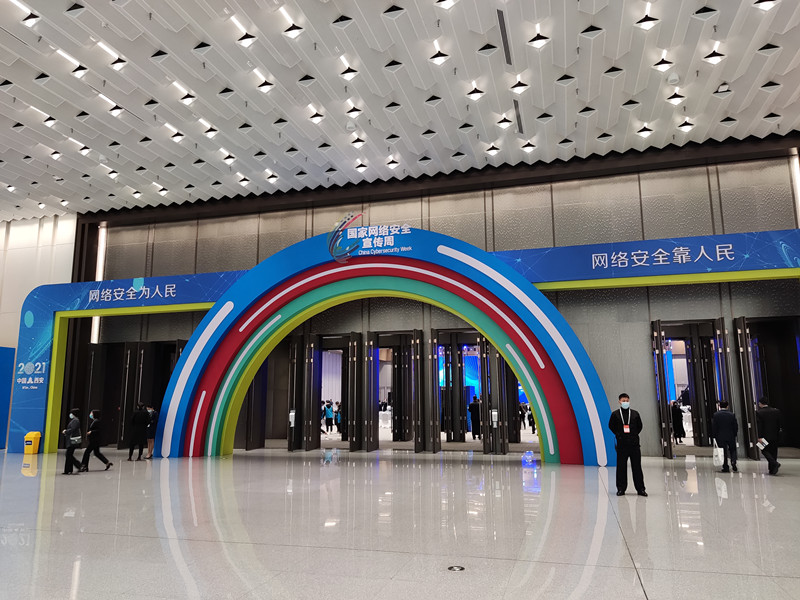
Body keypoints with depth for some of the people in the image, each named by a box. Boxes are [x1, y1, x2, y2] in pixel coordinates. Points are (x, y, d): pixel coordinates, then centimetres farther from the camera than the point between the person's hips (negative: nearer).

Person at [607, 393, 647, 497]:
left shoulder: (635, 414, 5)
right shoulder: (615, 414, 2)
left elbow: (640, 426, 15)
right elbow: (611, 426, 11)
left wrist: (634, 435, 8)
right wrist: (618, 435, 4)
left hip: (634, 443, 1)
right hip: (621, 444, -1)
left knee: (637, 466, 4)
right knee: (621, 467, 3)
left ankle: (640, 489, 11)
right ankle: (621, 489, 11)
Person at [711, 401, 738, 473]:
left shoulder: (715, 415, -7)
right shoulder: (732, 415, -3)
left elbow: (713, 427, -7)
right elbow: (736, 426, 0)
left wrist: (714, 436, 2)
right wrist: (734, 434, 12)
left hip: (720, 437, -1)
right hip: (731, 436, 1)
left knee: (723, 452, 4)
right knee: (733, 450, 17)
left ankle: (725, 468, 5)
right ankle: (733, 463, -3)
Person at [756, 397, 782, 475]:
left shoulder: (759, 412, -12)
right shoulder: (777, 411, 2)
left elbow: (759, 426, -14)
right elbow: (779, 424, 6)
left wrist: (760, 437, -12)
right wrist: (777, 433, 15)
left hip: (765, 436, -4)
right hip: (775, 436, 4)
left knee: (765, 451, 8)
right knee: (773, 452, 12)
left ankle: (775, 463, -14)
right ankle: (772, 470, 14)